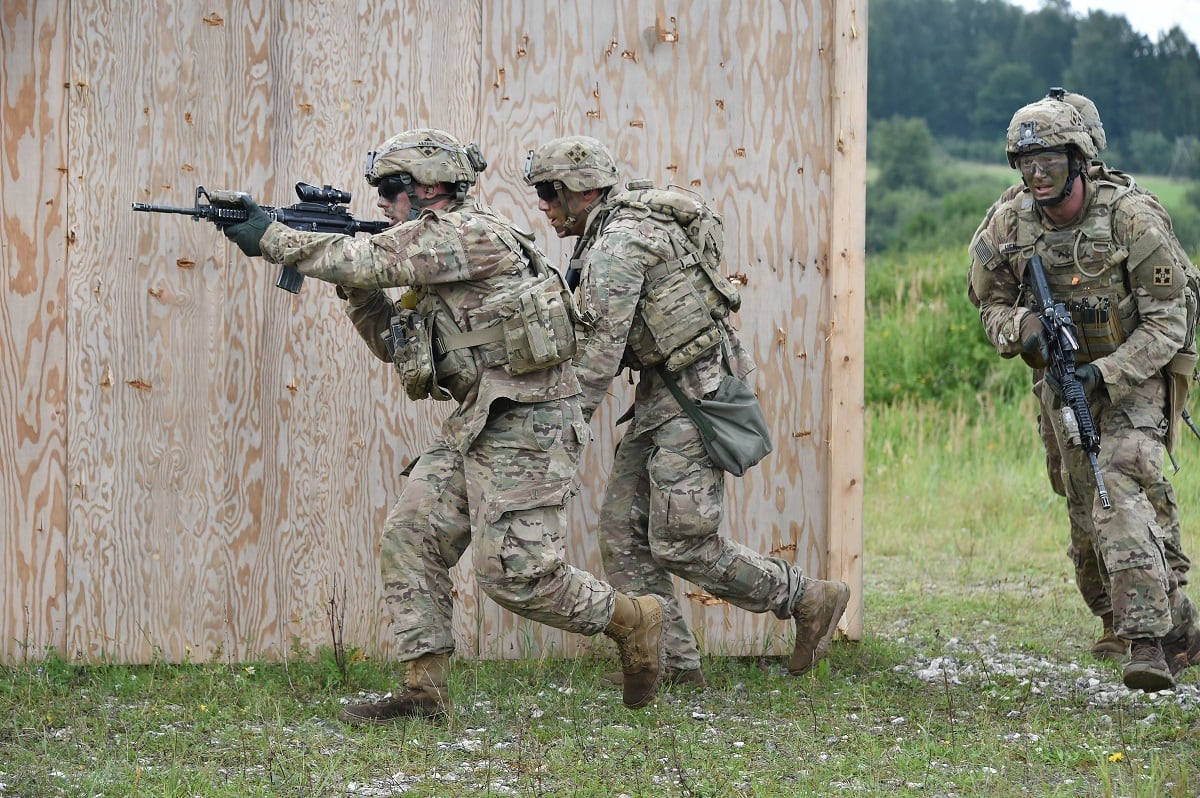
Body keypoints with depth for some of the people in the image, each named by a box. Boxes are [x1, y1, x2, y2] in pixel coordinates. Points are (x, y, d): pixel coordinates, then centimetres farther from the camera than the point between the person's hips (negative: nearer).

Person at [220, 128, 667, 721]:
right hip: (476, 424, 10)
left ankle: (632, 620, 8)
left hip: (526, 425, -10)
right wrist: (355, 286, 6)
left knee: (511, 571, -11)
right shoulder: (433, 253, 17)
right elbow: (392, 344, 21)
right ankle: (424, 690, 4)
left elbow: (370, 262, -19)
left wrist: (271, 239, -12)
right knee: (410, 539, 3)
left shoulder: (468, 233, -14)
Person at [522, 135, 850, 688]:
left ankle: (808, 600, 4)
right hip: (662, 395, 11)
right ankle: (673, 661, 7)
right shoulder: (608, 237, 15)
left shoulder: (616, 244, -18)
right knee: (623, 528, 6)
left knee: (681, 544, -9)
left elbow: (602, 349, -19)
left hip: (693, 397, -11)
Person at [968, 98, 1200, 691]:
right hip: (1062, 384, 6)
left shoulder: (1132, 220, -21)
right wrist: (1021, 328, -18)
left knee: (1117, 500, -25)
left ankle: (1147, 642, -29)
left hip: (1132, 379, -6)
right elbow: (991, 304, 6)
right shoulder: (1010, 226, -7)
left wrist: (1105, 374, -30)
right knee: (1098, 513, 12)